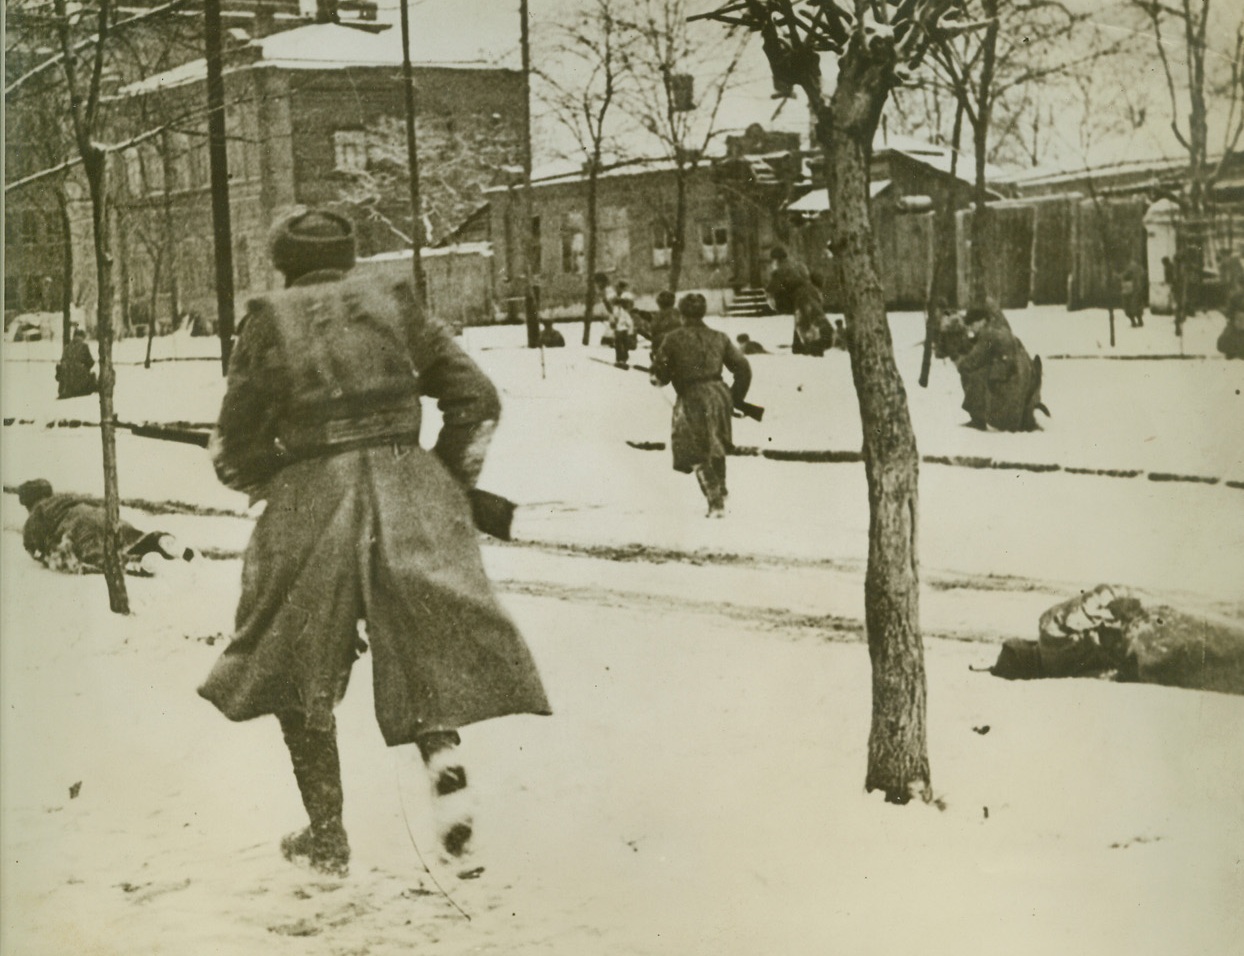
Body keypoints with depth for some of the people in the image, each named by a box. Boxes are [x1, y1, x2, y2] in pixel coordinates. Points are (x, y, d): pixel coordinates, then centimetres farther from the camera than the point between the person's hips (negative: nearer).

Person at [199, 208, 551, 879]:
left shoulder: (270, 321, 3)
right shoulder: (392, 304, 7)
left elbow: (232, 450, 4)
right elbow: (477, 399, 4)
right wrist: (449, 479, 15)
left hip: (310, 508, -1)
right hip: (407, 496, 1)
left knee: (303, 679, 14)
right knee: (427, 652, 13)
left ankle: (326, 839, 19)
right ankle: (442, 752, -17)